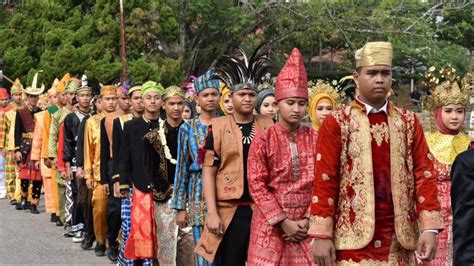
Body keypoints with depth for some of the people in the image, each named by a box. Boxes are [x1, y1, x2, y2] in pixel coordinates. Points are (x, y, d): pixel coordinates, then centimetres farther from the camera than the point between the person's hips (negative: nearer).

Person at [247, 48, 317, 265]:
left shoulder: (316, 139, 3)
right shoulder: (263, 140, -3)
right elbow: (256, 185, -6)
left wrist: (309, 219, -9)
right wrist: (283, 221, -11)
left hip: (306, 226, 2)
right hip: (271, 225, -1)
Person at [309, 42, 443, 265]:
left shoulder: (409, 122, 8)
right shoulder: (337, 122, -1)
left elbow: (424, 173, 4)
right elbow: (324, 179, -5)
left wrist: (429, 228, -6)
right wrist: (321, 235, -11)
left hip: (399, 238, 3)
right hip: (354, 237, -3)